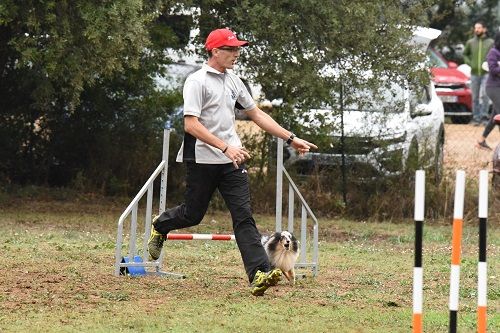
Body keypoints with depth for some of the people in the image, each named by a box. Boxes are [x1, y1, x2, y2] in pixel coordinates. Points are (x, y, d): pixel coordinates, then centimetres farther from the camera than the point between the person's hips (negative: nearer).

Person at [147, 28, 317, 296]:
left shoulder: (233, 82, 13)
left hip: (232, 162, 5)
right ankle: (161, 225, 41)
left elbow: (257, 115, 21)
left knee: (243, 215, -7)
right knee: (193, 215, 8)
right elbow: (191, 124, -19)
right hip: (201, 160, -5)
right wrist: (225, 147, -27)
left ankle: (259, 274, -17)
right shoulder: (197, 81, -10)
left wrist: (291, 139, 16)